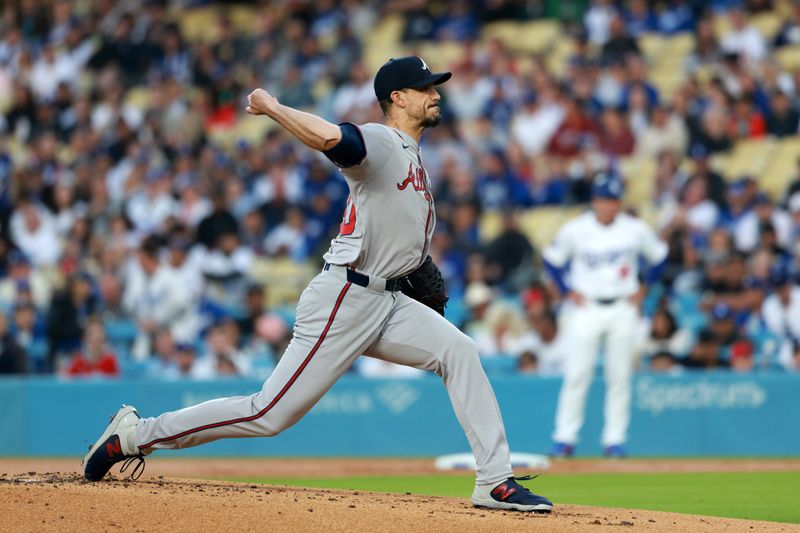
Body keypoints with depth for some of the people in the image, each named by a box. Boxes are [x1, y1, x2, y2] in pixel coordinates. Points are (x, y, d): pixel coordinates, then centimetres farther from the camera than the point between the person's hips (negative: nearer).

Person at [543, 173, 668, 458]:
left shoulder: (636, 230, -1)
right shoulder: (575, 230, -4)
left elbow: (659, 256, 14)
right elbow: (551, 259, 8)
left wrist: (643, 289, 6)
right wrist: (568, 292, 0)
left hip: (623, 309, 1)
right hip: (587, 308, -1)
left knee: (620, 376, 1)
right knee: (577, 373, -8)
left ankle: (615, 439, 8)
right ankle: (565, 438, -3)